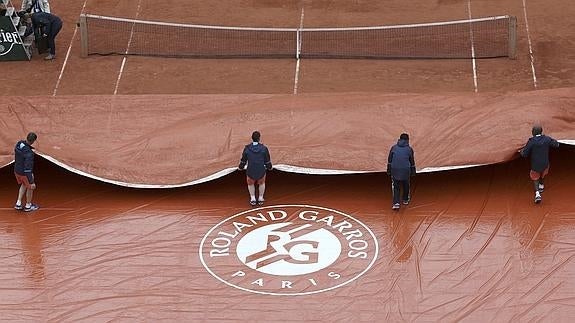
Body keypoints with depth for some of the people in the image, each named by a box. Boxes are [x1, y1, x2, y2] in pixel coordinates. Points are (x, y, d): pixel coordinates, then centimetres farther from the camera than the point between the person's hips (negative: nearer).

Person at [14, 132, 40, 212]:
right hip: (25, 173, -7)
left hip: (17, 171, 7)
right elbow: (28, 169, -33)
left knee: (24, 185, 32)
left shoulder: (19, 144, -12)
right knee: (30, 187, 21)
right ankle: (28, 206, 39)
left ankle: (18, 204, 34)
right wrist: (32, 182, -27)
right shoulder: (29, 153, -36)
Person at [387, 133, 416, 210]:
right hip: (405, 171, 0)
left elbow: (389, 160, 9)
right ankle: (405, 200, 37)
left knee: (396, 187, 3)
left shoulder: (394, 147, 7)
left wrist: (389, 170, 16)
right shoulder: (409, 149, 3)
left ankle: (396, 203, -10)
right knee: (406, 185, 21)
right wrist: (413, 172, 17)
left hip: (395, 170, 1)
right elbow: (412, 162, 8)